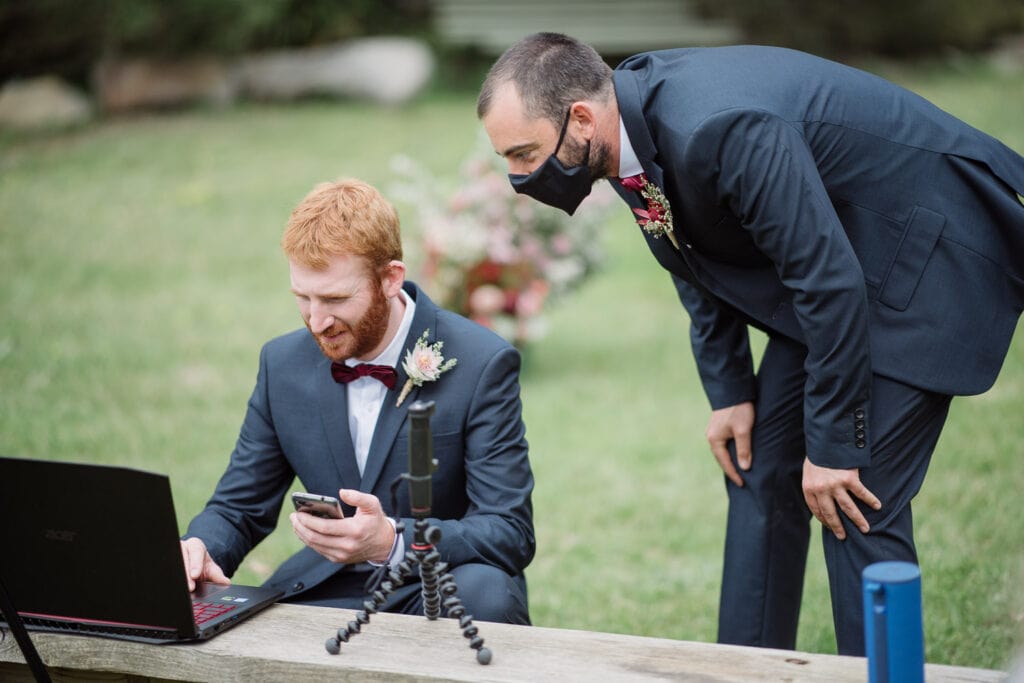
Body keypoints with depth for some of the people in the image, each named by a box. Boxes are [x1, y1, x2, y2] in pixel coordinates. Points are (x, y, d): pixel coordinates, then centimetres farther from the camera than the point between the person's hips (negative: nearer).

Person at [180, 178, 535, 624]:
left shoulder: (482, 365, -11)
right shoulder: (283, 363, 4)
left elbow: (512, 533, -16)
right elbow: (238, 509, 11)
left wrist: (392, 542, -34)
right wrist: (199, 550, -15)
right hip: (331, 590, 4)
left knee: (482, 589, -37)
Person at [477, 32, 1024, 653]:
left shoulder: (720, 129, -35)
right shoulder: (633, 126, -8)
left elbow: (830, 280, -30)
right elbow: (698, 262, 9)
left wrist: (832, 445, -23)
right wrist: (728, 389, 5)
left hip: (929, 247, -9)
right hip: (832, 255, 9)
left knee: (857, 501, -12)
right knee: (760, 471, 9)